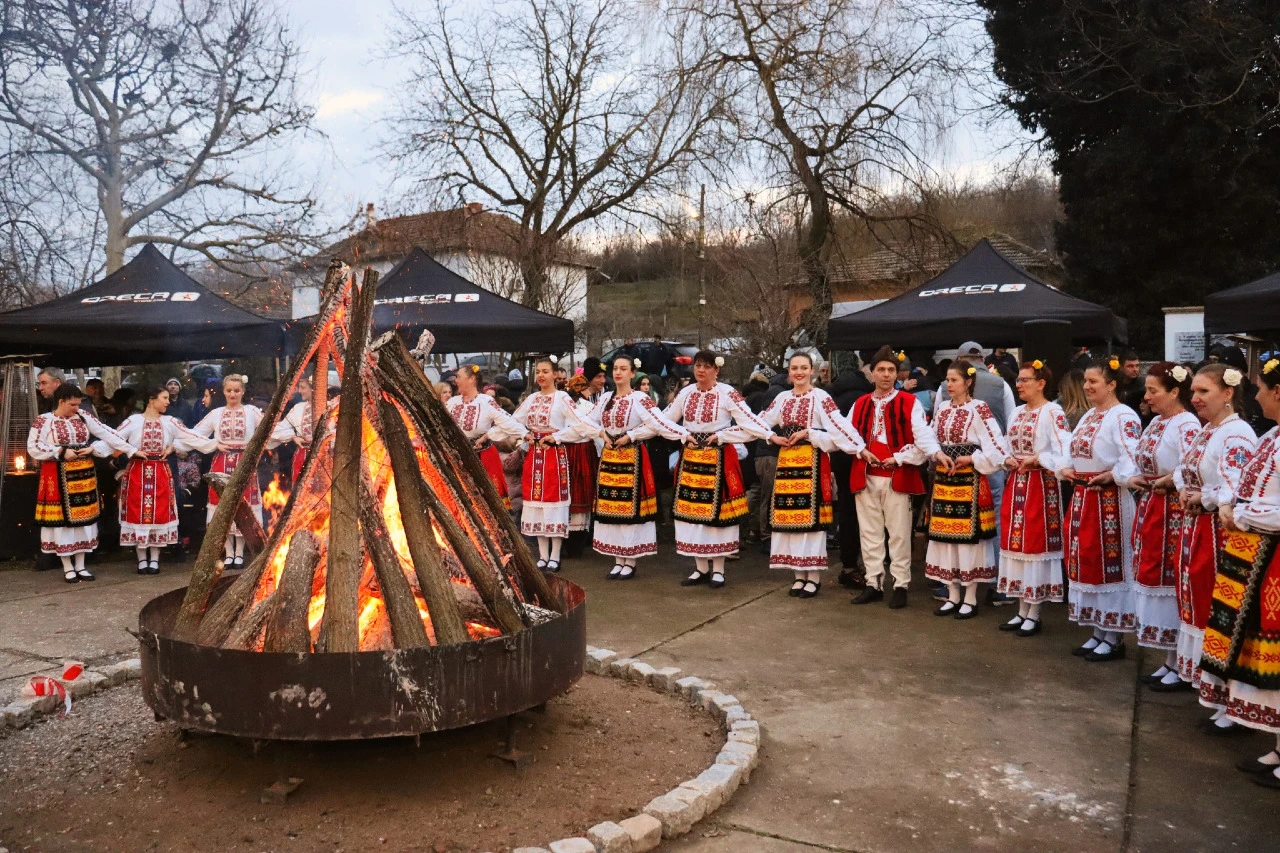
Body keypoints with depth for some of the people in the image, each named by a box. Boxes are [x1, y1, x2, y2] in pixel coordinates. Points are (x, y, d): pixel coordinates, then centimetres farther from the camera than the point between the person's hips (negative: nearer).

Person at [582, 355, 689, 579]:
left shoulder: (640, 398, -9)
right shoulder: (605, 398, 10)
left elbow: (659, 424, -19)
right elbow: (589, 421, 18)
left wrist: (630, 436, -23)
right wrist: (603, 433, 2)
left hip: (632, 459, -6)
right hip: (609, 457, 6)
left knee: (631, 508, -4)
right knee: (611, 508, 7)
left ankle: (630, 563, 5)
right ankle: (618, 561, 16)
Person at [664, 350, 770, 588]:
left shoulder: (727, 393, -9)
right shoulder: (686, 393, 5)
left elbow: (750, 424, -14)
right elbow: (664, 420, 11)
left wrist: (720, 436, -13)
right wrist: (683, 436, -4)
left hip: (719, 459, -4)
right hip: (690, 458, 5)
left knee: (717, 511, 1)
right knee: (692, 510, 6)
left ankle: (718, 569, 13)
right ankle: (701, 568, 18)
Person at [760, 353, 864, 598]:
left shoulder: (821, 397, -4)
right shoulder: (782, 398, 11)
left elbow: (839, 428, -13)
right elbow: (760, 423, 13)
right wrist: (775, 438, -3)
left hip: (812, 463, -5)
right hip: (787, 462, 5)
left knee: (811, 515, -3)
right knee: (791, 516, 5)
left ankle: (814, 576, 5)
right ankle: (799, 575, 14)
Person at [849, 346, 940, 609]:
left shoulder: (910, 403, -3)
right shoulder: (860, 404, 10)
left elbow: (923, 438, -10)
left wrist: (899, 458, -17)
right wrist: (862, 451, -4)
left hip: (897, 476, -4)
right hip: (865, 476, 4)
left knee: (899, 533, 1)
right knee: (869, 533, 9)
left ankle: (901, 586, 11)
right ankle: (873, 584, 19)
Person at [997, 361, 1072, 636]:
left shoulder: (1052, 412, -10)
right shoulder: (1017, 412, 14)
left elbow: (1065, 451, -19)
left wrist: (1036, 459, -17)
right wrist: (1008, 460, 0)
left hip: (1040, 485, -8)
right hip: (1015, 484, 8)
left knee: (1036, 543, -2)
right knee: (1015, 542, 9)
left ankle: (1034, 614, 7)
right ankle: (1022, 610, 18)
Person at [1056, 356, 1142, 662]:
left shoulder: (1123, 417, -12)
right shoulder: (1088, 416, 17)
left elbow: (1133, 461, -23)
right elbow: (1072, 452, 22)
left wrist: (1110, 476, -31)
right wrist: (1065, 468, 4)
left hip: (1110, 500, -9)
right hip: (1082, 497, 9)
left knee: (1109, 564, -1)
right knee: (1086, 562, 12)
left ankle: (1113, 639, 10)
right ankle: (1098, 633, 23)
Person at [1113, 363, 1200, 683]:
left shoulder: (1187, 425, -16)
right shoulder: (1156, 422, 13)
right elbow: (1130, 458, 19)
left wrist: (1165, 482, -13)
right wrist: (1129, 478, -1)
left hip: (1172, 514, -9)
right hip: (1148, 510, 9)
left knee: (1171, 583, -2)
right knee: (1153, 579, 13)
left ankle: (1179, 666, 11)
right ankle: (1169, 661, 25)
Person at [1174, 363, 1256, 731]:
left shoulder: (1237, 434, -17)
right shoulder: (1205, 431, 12)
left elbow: (1233, 493, -28)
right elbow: (1183, 472, 20)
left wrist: (1198, 498, -11)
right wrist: (1184, 492, -1)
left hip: (1222, 533, -9)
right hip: (1197, 529, 9)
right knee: (1200, 605, 15)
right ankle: (1209, 684, 27)